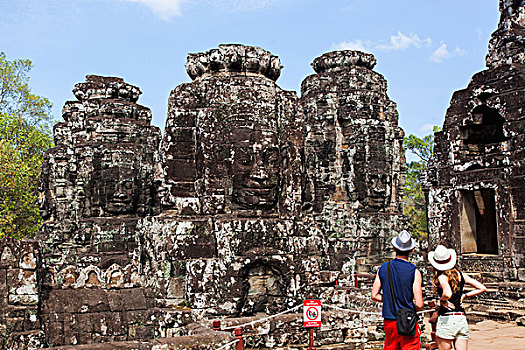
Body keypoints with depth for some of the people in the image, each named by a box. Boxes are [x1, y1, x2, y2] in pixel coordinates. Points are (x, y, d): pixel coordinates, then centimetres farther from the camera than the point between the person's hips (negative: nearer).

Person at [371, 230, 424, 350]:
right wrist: (411, 306, 6)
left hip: (389, 321, 4)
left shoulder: (383, 268, 1)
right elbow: (419, 305, -14)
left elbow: (374, 295, 4)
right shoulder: (414, 272, -11)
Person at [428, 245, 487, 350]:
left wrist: (442, 300, -10)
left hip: (446, 319, -6)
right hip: (462, 318, 6)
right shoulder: (460, 274, 8)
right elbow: (482, 288, 12)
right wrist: (464, 295, 13)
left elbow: (447, 293, -29)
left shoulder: (442, 276, -10)